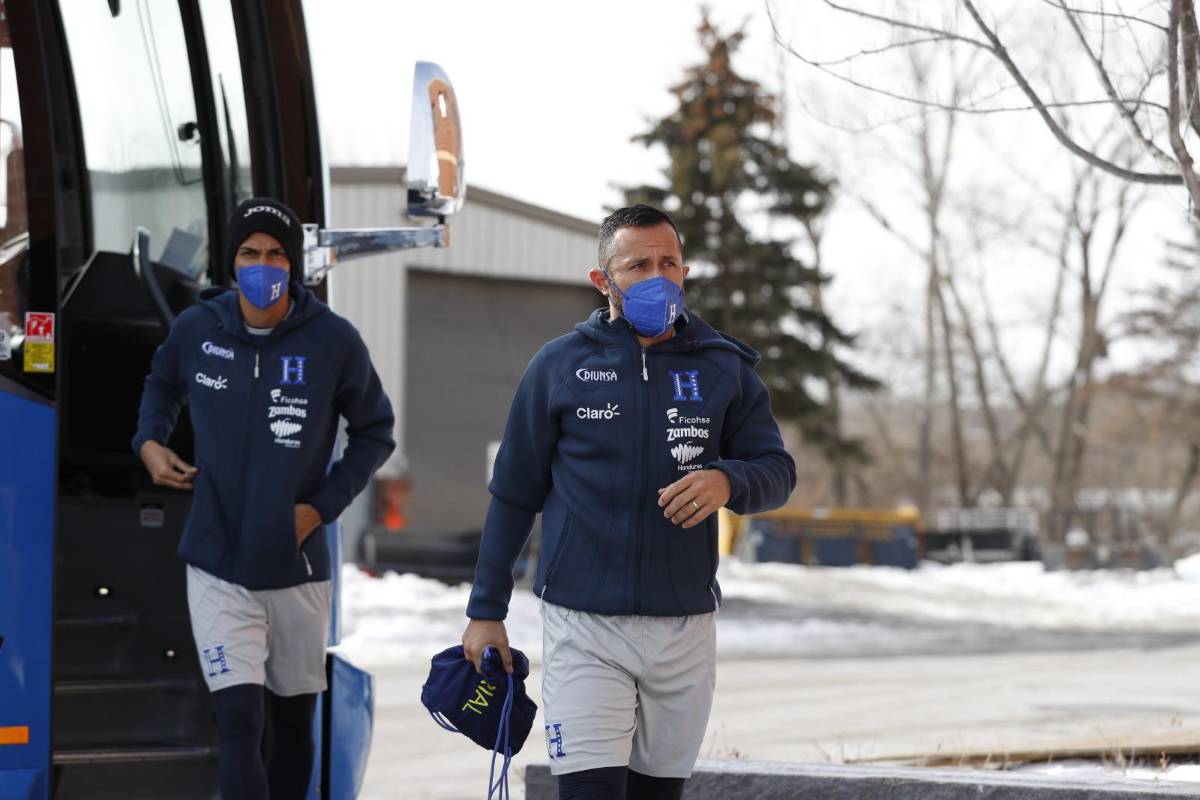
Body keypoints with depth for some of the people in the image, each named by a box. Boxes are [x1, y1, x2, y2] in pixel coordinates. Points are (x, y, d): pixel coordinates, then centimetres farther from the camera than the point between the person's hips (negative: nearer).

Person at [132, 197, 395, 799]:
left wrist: (324, 504, -7)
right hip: (218, 568, -1)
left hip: (298, 566, 1)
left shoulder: (333, 341, -9)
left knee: (293, 723, 14)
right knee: (240, 721, -12)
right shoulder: (196, 329, -5)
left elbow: (375, 433, 5)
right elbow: (162, 384, 19)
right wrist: (150, 440, 1)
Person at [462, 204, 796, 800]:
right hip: (582, 623, -3)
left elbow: (777, 471, 5)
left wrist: (727, 481, -18)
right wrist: (486, 610, 6)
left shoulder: (724, 367, 6)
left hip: (686, 625, 3)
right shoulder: (559, 366, 1)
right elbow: (513, 495, 6)